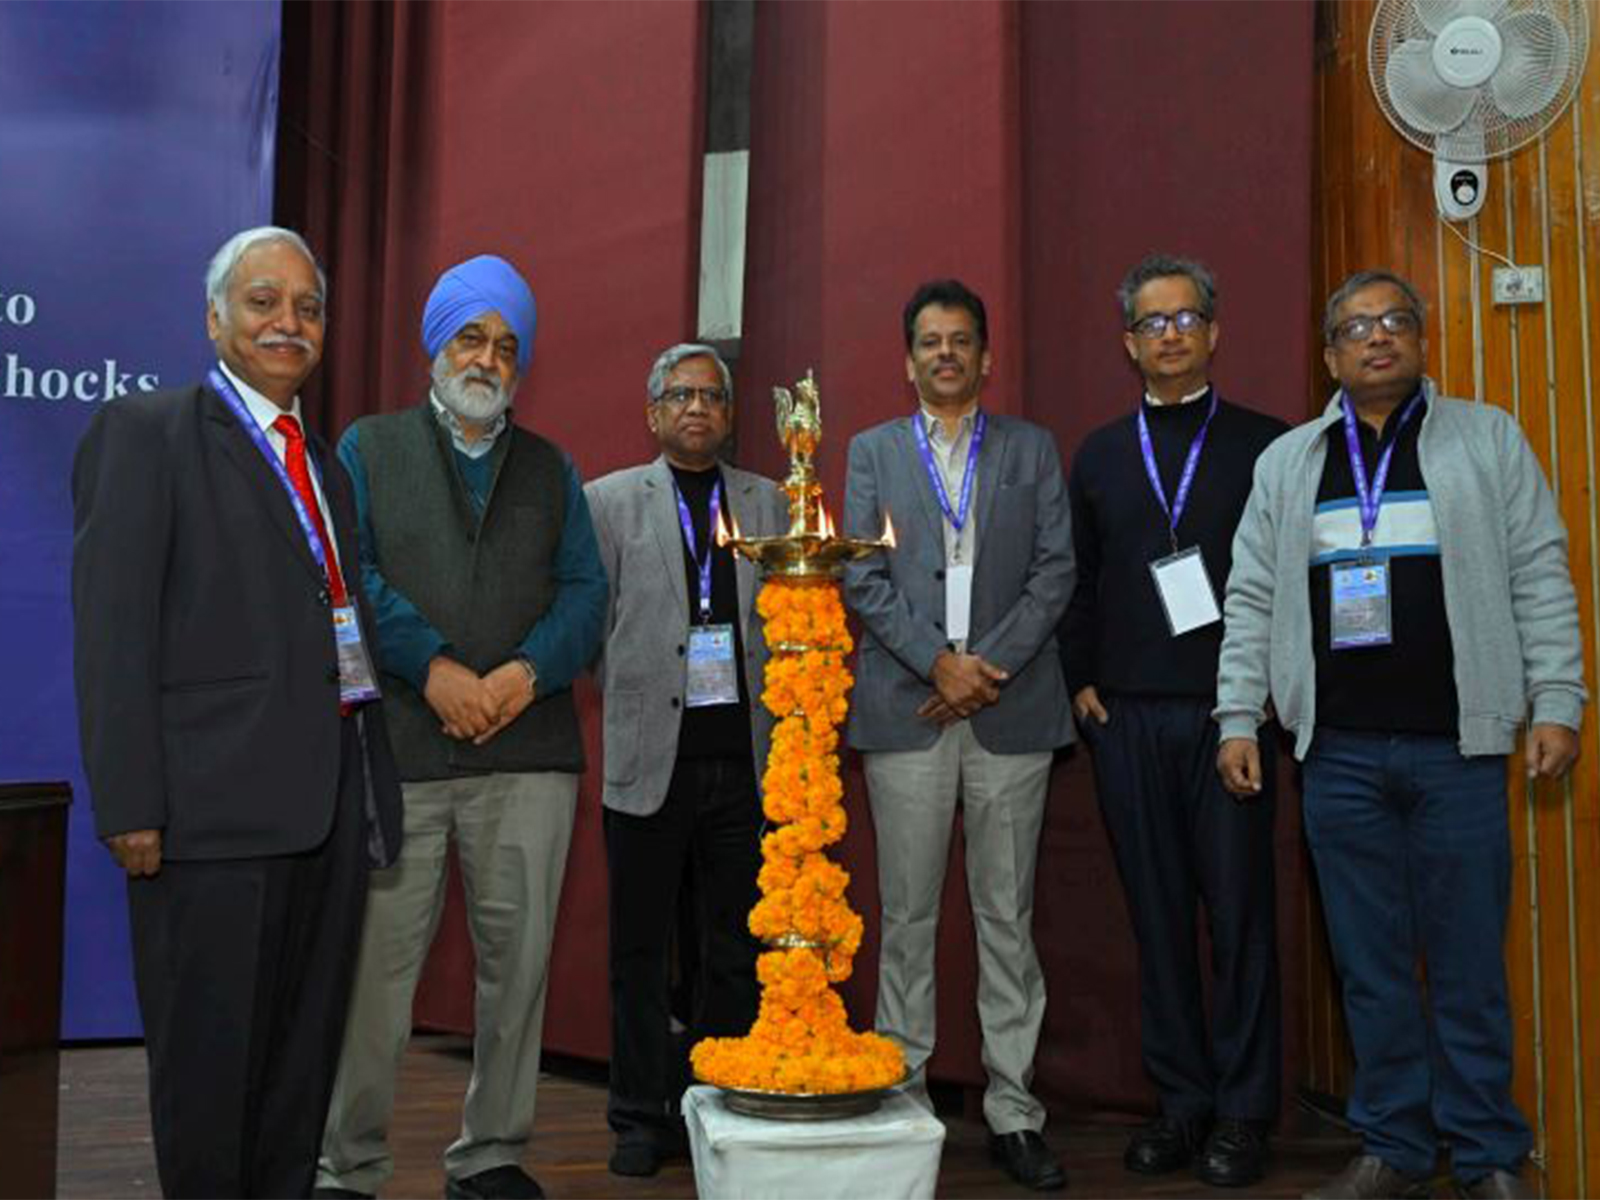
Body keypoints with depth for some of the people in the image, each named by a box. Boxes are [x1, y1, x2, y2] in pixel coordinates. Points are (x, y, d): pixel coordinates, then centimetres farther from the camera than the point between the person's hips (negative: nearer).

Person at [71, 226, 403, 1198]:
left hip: (332, 804, 6)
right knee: (209, 1055, 5)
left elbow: (343, 624, 14)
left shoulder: (326, 461, 18)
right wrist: (130, 806, -15)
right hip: (214, 804, -6)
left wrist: (371, 787, 8)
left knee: (305, 1050, 14)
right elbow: (113, 632, -9)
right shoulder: (143, 434, -2)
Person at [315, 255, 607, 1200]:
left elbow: (586, 590, 7)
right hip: (397, 748, -2)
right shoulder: (370, 447, 11)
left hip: (531, 747, 3)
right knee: (378, 967, 1)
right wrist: (435, 667, -14)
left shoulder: (553, 469, 18)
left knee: (519, 961, 7)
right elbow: (349, 571, -2)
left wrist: (527, 671, -11)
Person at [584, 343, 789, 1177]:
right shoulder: (609, 500, 5)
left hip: (746, 756, 2)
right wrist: (628, 709, 0)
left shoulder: (768, 502, 10)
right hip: (651, 758, -1)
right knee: (641, 951, 6)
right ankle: (643, 1117, 20)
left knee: (736, 949, 8)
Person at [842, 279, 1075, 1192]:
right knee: (909, 915, 4)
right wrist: (939, 662, -9)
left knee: (1008, 917, 5)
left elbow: (1057, 569, 4)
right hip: (906, 707, 0)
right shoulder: (873, 451, 12)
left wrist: (992, 664, -8)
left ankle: (1014, 1110, 13)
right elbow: (863, 576, 2)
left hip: (1011, 707, 0)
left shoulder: (1033, 449, 12)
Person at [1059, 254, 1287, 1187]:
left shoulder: (1267, 444, 5)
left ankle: (1243, 1112, 14)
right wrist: (1081, 681, 3)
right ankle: (1180, 1101, 18)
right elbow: (1079, 583, 13)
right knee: (1158, 913, 7)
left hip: (1229, 713, -2)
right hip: (1126, 717, 3)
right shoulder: (1098, 455, 13)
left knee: (1240, 913, 2)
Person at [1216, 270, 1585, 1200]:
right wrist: (1238, 720, 5)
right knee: (1371, 965, 8)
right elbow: (1252, 601, 9)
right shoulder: (1287, 463, 11)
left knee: (1468, 964, 4)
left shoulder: (1489, 440, 7)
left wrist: (1557, 703, -5)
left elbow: (1540, 580, 2)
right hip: (1339, 751, 2)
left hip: (1459, 746, -2)